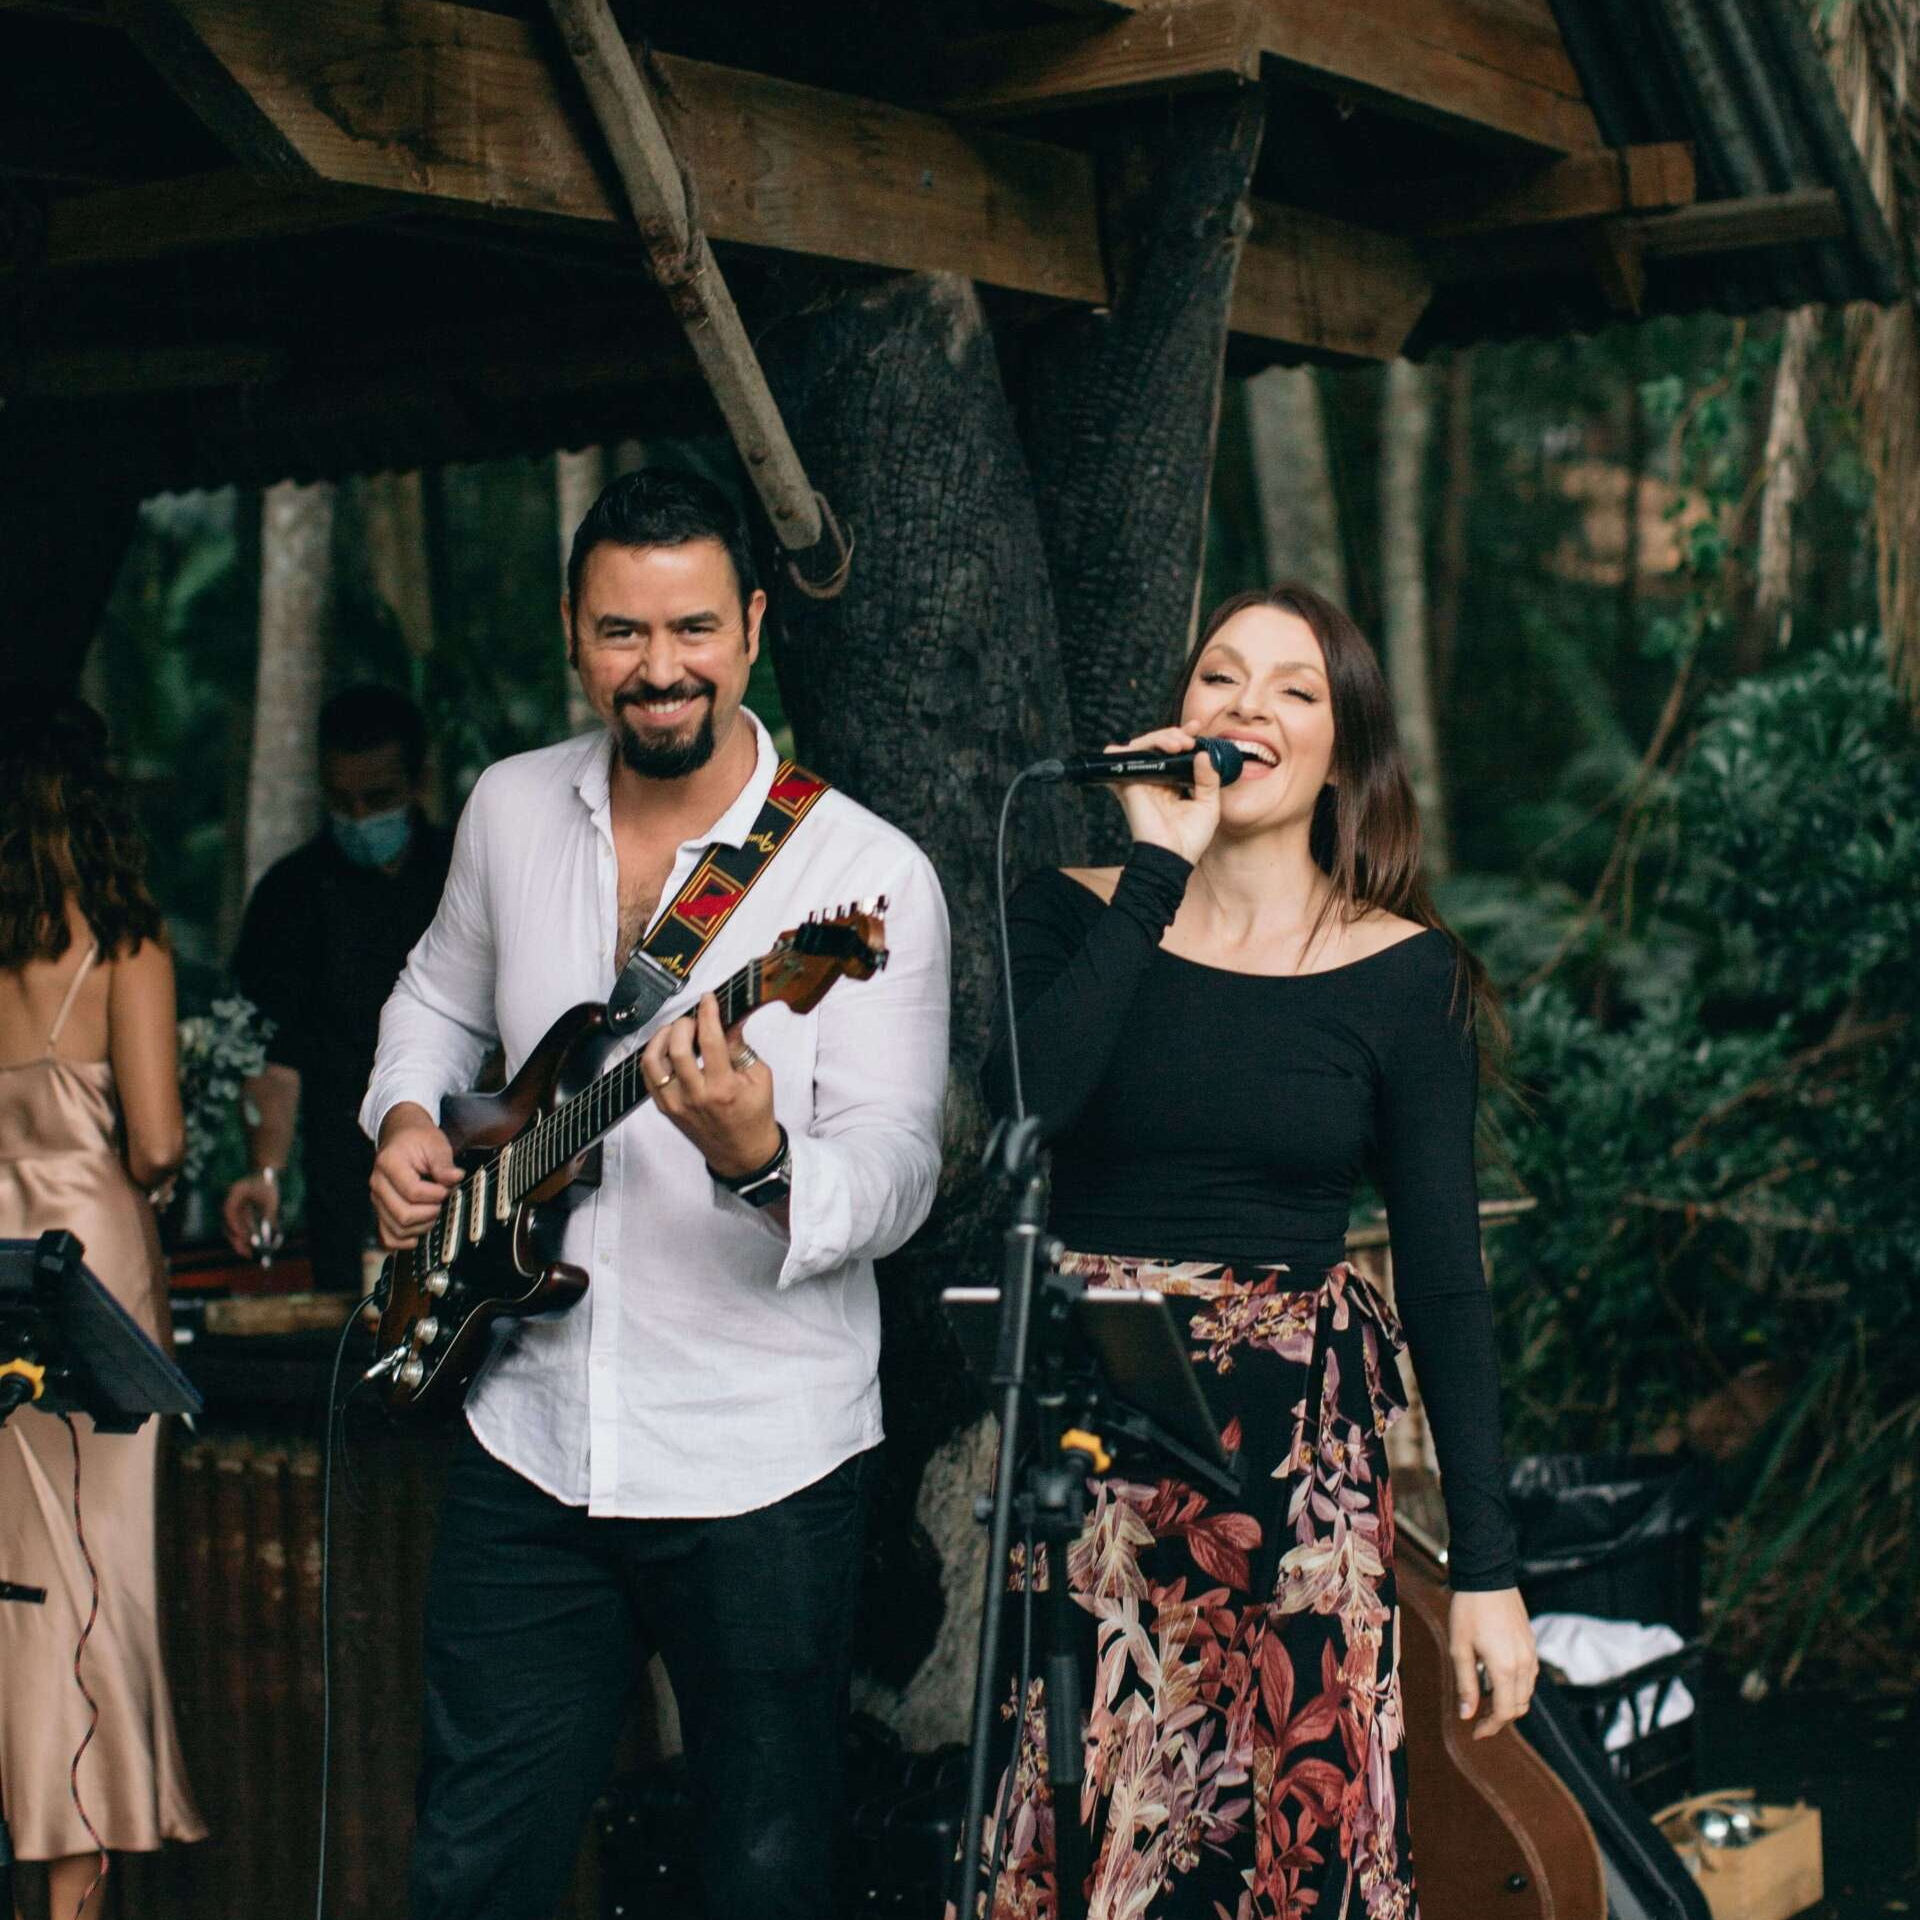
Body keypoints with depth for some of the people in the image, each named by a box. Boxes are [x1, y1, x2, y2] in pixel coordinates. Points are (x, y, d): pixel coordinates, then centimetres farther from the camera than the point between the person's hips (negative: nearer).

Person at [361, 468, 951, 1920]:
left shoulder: (867, 874, -12)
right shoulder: (512, 810, 4)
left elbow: (899, 1177, -18)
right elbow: (441, 997, 24)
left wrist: (760, 1161, -38)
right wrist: (406, 1120, 4)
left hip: (763, 1470, -4)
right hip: (530, 1439, 4)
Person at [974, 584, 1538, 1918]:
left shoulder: (1405, 974, 0)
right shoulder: (1078, 918, 3)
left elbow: (1446, 1282, 0)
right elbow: (1021, 1101, -18)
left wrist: (1488, 1568, -3)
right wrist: (1159, 875, -14)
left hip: (1300, 1453, -1)